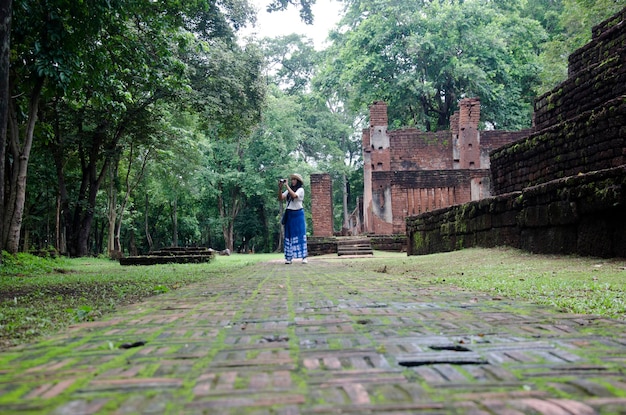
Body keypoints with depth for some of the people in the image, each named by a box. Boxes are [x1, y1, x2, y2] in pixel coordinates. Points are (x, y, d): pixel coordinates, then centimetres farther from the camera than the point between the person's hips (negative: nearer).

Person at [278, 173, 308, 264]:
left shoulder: (301, 189, -2)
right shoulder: (288, 190, 12)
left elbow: (294, 195, -21)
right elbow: (280, 198, 3)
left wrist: (287, 186, -17)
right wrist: (280, 188, -9)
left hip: (298, 214, -5)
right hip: (289, 214, 5)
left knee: (300, 234, -5)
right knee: (289, 235, 2)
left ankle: (304, 257, -5)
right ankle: (289, 257, 2)